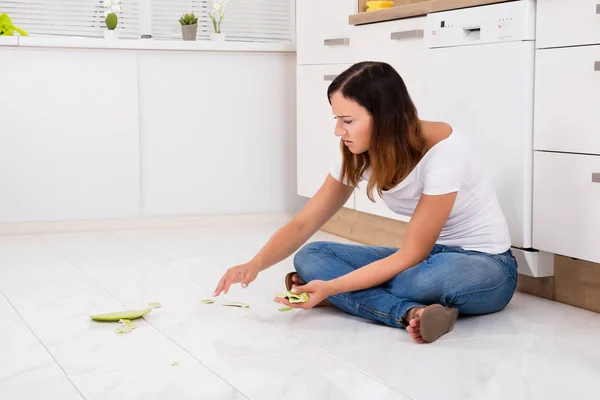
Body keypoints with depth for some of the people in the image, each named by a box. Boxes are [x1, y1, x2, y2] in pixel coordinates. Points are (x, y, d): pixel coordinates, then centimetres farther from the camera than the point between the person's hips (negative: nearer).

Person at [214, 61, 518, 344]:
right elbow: (303, 224, -6)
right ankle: (411, 313, -30)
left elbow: (410, 255, -25)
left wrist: (332, 288, -31)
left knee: (447, 275, -44)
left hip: (485, 265, -6)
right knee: (310, 257, -16)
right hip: (424, 257, 7)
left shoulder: (441, 149, -27)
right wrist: (255, 265, -24)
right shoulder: (357, 155, -8)